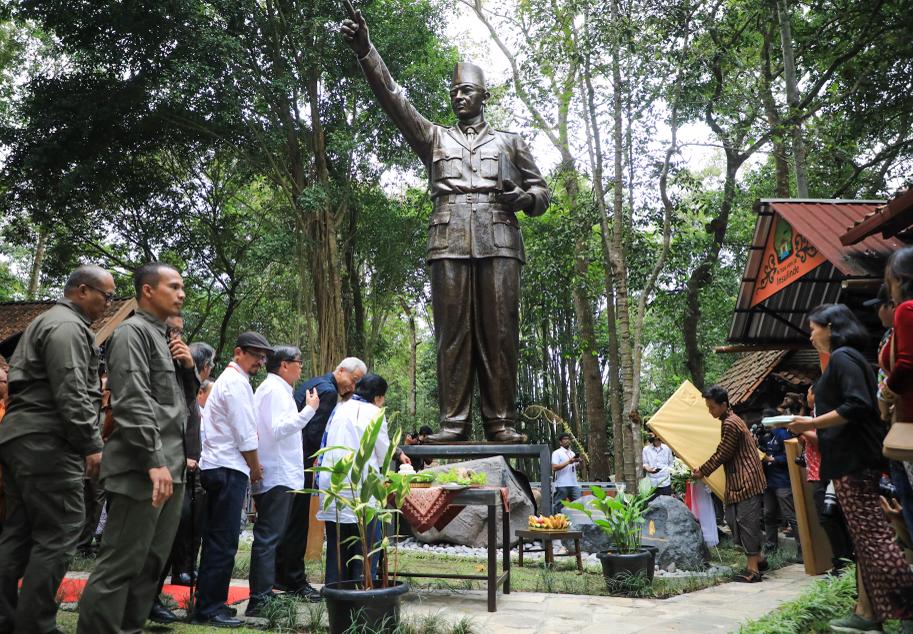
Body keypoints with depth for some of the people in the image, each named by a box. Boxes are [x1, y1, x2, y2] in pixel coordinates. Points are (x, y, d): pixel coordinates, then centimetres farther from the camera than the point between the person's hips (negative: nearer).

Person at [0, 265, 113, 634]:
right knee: (58, 534, -8)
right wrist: (92, 444, -16)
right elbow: (71, 393, -19)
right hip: (46, 443, -11)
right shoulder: (68, 326, -10)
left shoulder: (47, 322, 24)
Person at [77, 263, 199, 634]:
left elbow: (184, 401, 25)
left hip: (171, 468, 9)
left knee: (152, 564, 11)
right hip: (142, 471, -9)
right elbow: (133, 402, -17)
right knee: (120, 566, -7)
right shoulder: (133, 332, -7)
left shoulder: (166, 338, 19)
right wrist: (154, 461, -22)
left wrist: (189, 368, 6)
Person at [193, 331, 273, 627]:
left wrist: (250, 468, 17)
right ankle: (210, 609, 0)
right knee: (224, 543, -6)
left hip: (216, 468, 10)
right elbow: (246, 436, -14)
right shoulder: (237, 382, -12)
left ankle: (208, 604, 23)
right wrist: (256, 468, -1)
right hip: (229, 469, -10)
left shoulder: (228, 379, 19)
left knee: (216, 539, 15)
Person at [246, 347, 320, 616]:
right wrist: (309, 410, -18)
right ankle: (259, 600, -7)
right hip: (278, 476, -11)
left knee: (268, 538, 13)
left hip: (273, 475, 11)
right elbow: (278, 429, -21)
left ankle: (262, 596, 20)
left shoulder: (269, 388, 21)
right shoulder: (276, 389, -11)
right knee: (268, 539, -9)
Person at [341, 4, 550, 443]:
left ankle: (501, 422, -3)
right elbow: (393, 98, 11)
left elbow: (541, 191, 21)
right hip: (449, 241, 0)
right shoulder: (435, 138, 23)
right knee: (452, 331, -6)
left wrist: (522, 198, -4)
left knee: (499, 331, -5)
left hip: (499, 240, 0)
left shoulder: (508, 142, 23)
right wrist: (365, 51, -2)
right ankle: (453, 422, -5)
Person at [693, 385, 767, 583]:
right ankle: (758, 559, 22)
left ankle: (753, 569, -5)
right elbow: (723, 452, 23)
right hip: (740, 480, 10)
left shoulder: (730, 424, -16)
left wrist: (702, 471, -3)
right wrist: (703, 469, 24)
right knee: (735, 519, 13)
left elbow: (722, 454, -13)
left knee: (746, 522, -8)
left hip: (746, 480, -10)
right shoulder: (731, 420, 16)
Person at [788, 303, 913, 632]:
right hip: (853, 459, 11)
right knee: (865, 537, 9)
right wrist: (812, 431, 23)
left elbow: (857, 406, -21)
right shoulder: (846, 358, 20)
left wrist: (812, 423, -14)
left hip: (853, 460, -11)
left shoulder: (842, 357, -11)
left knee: (872, 536, -10)